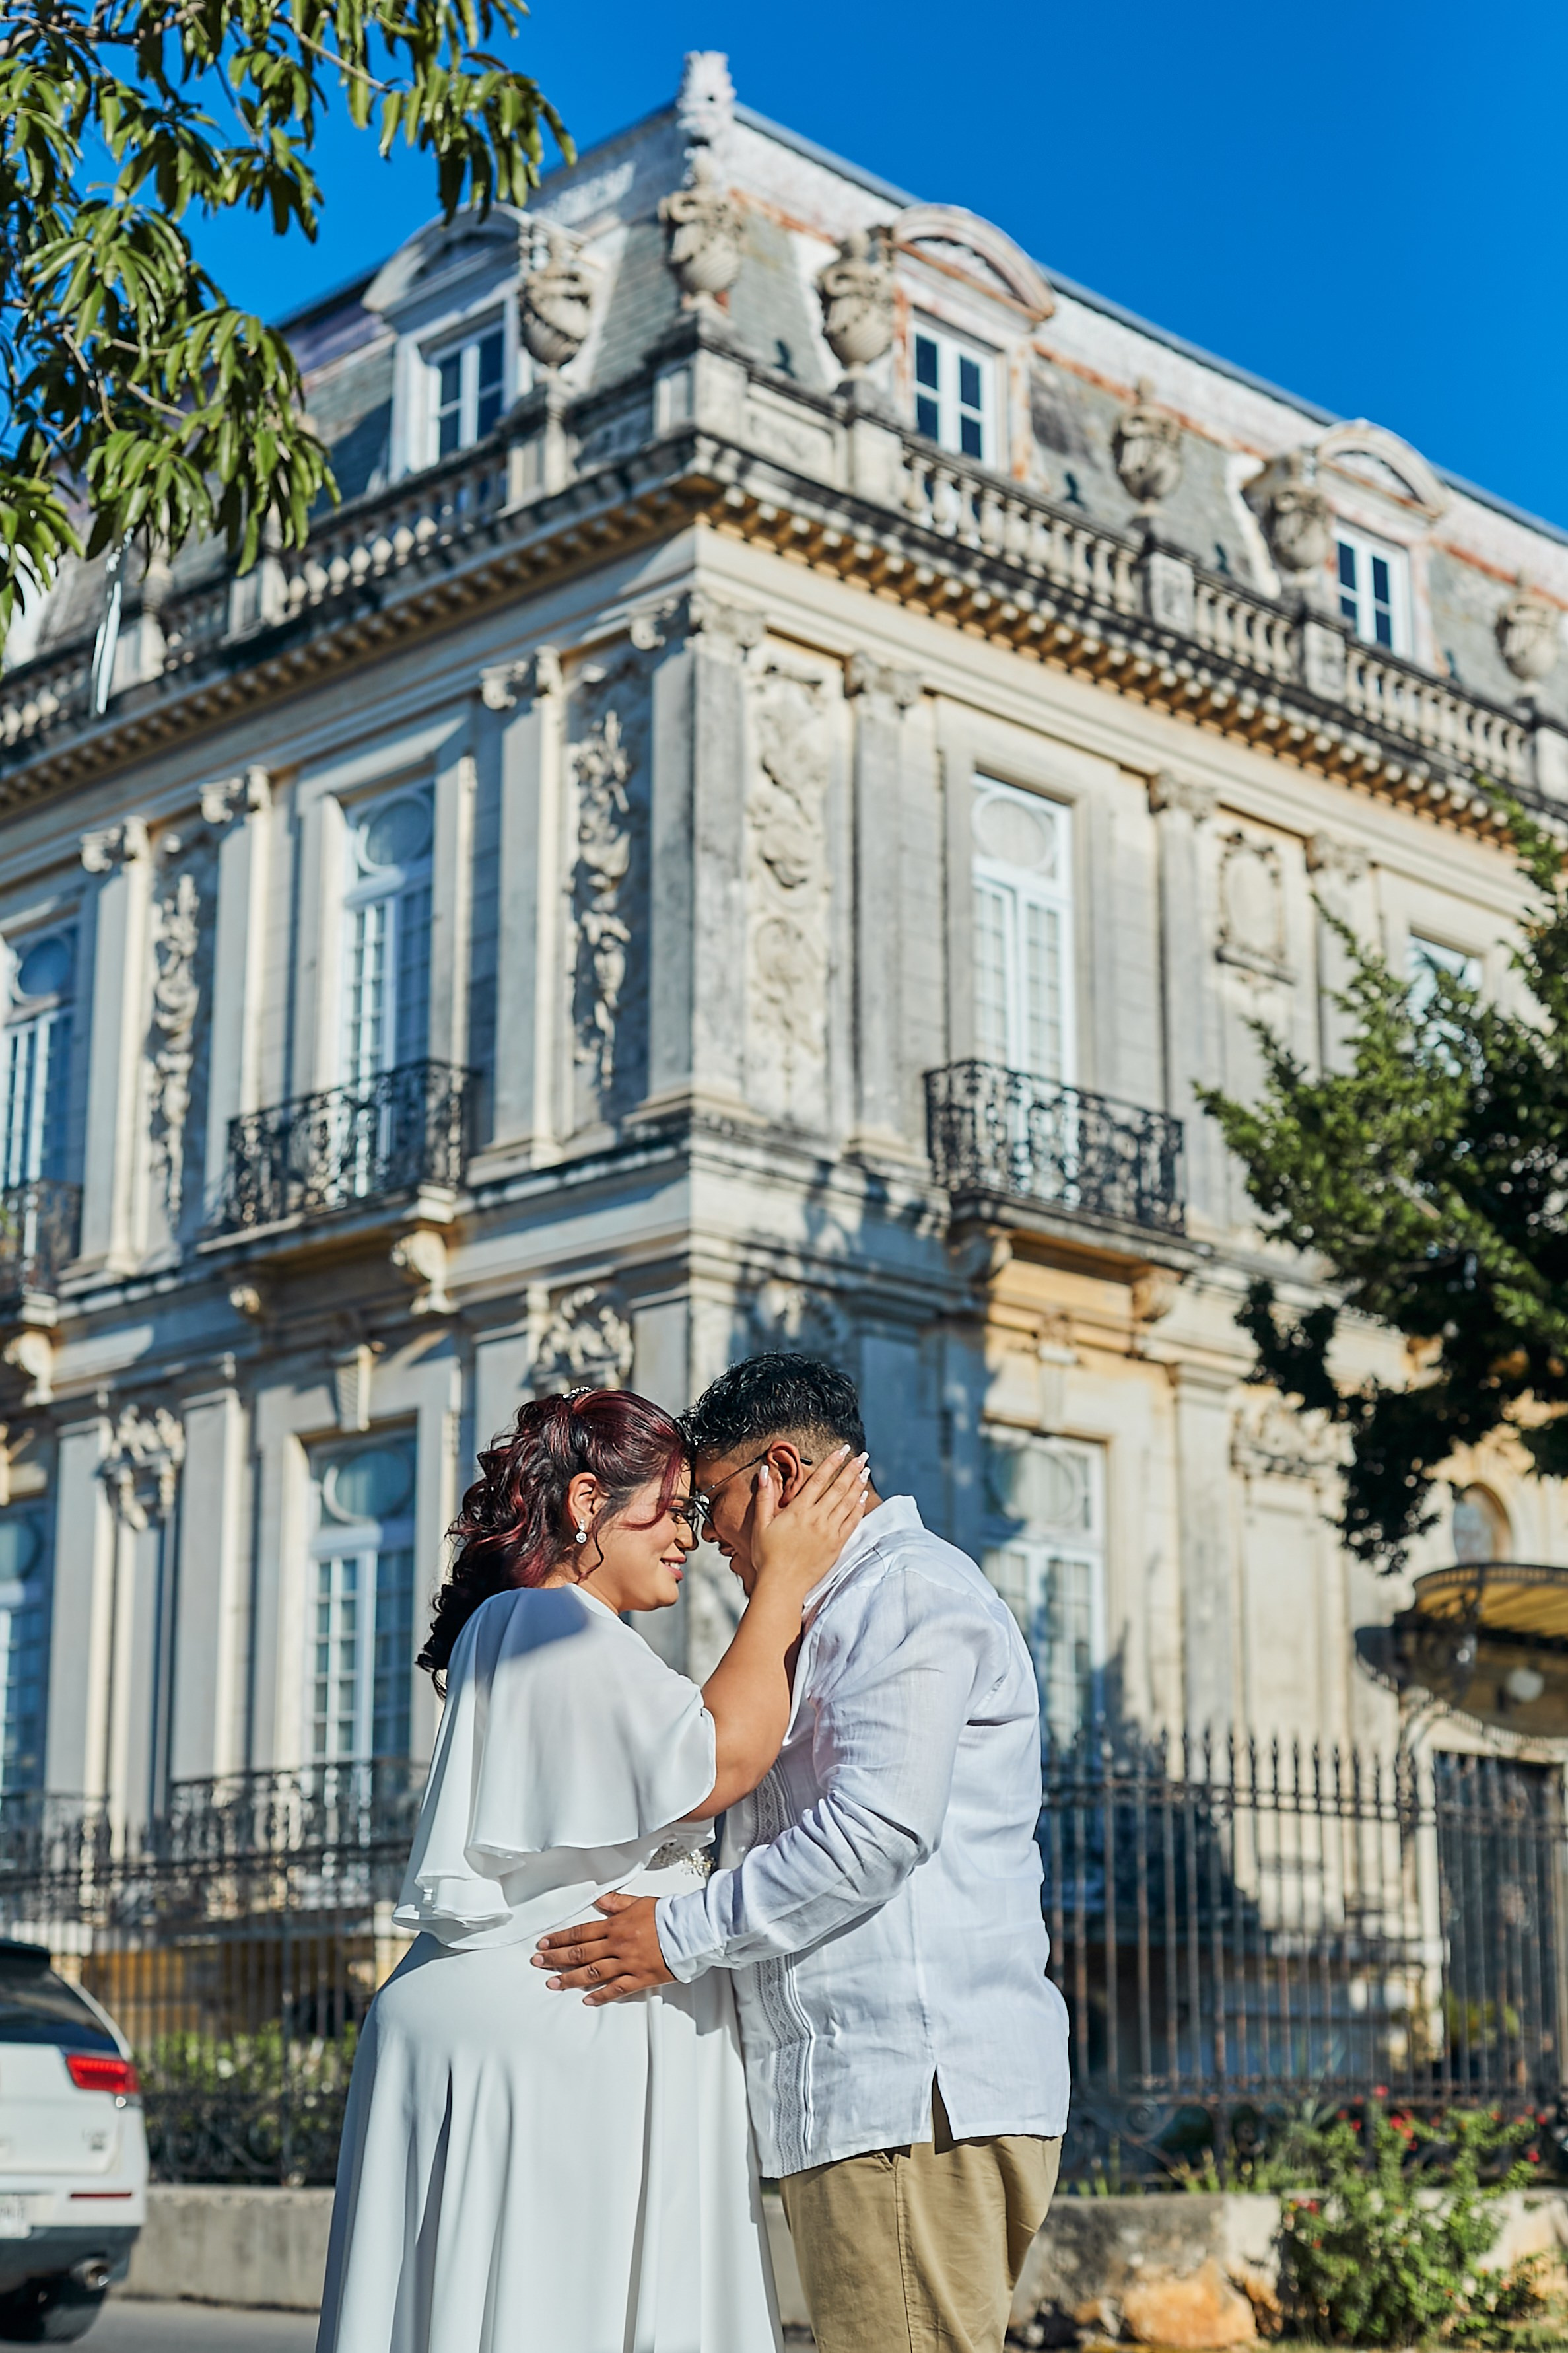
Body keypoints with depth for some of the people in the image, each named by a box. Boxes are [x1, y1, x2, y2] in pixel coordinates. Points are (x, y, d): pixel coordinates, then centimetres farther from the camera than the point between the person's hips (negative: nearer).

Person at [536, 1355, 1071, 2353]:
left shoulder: (913, 1590, -7)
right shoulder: (844, 1617, 27)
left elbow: (880, 1828, -19)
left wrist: (686, 1935, -13)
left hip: (918, 2089, -10)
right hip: (873, 2087, 10)